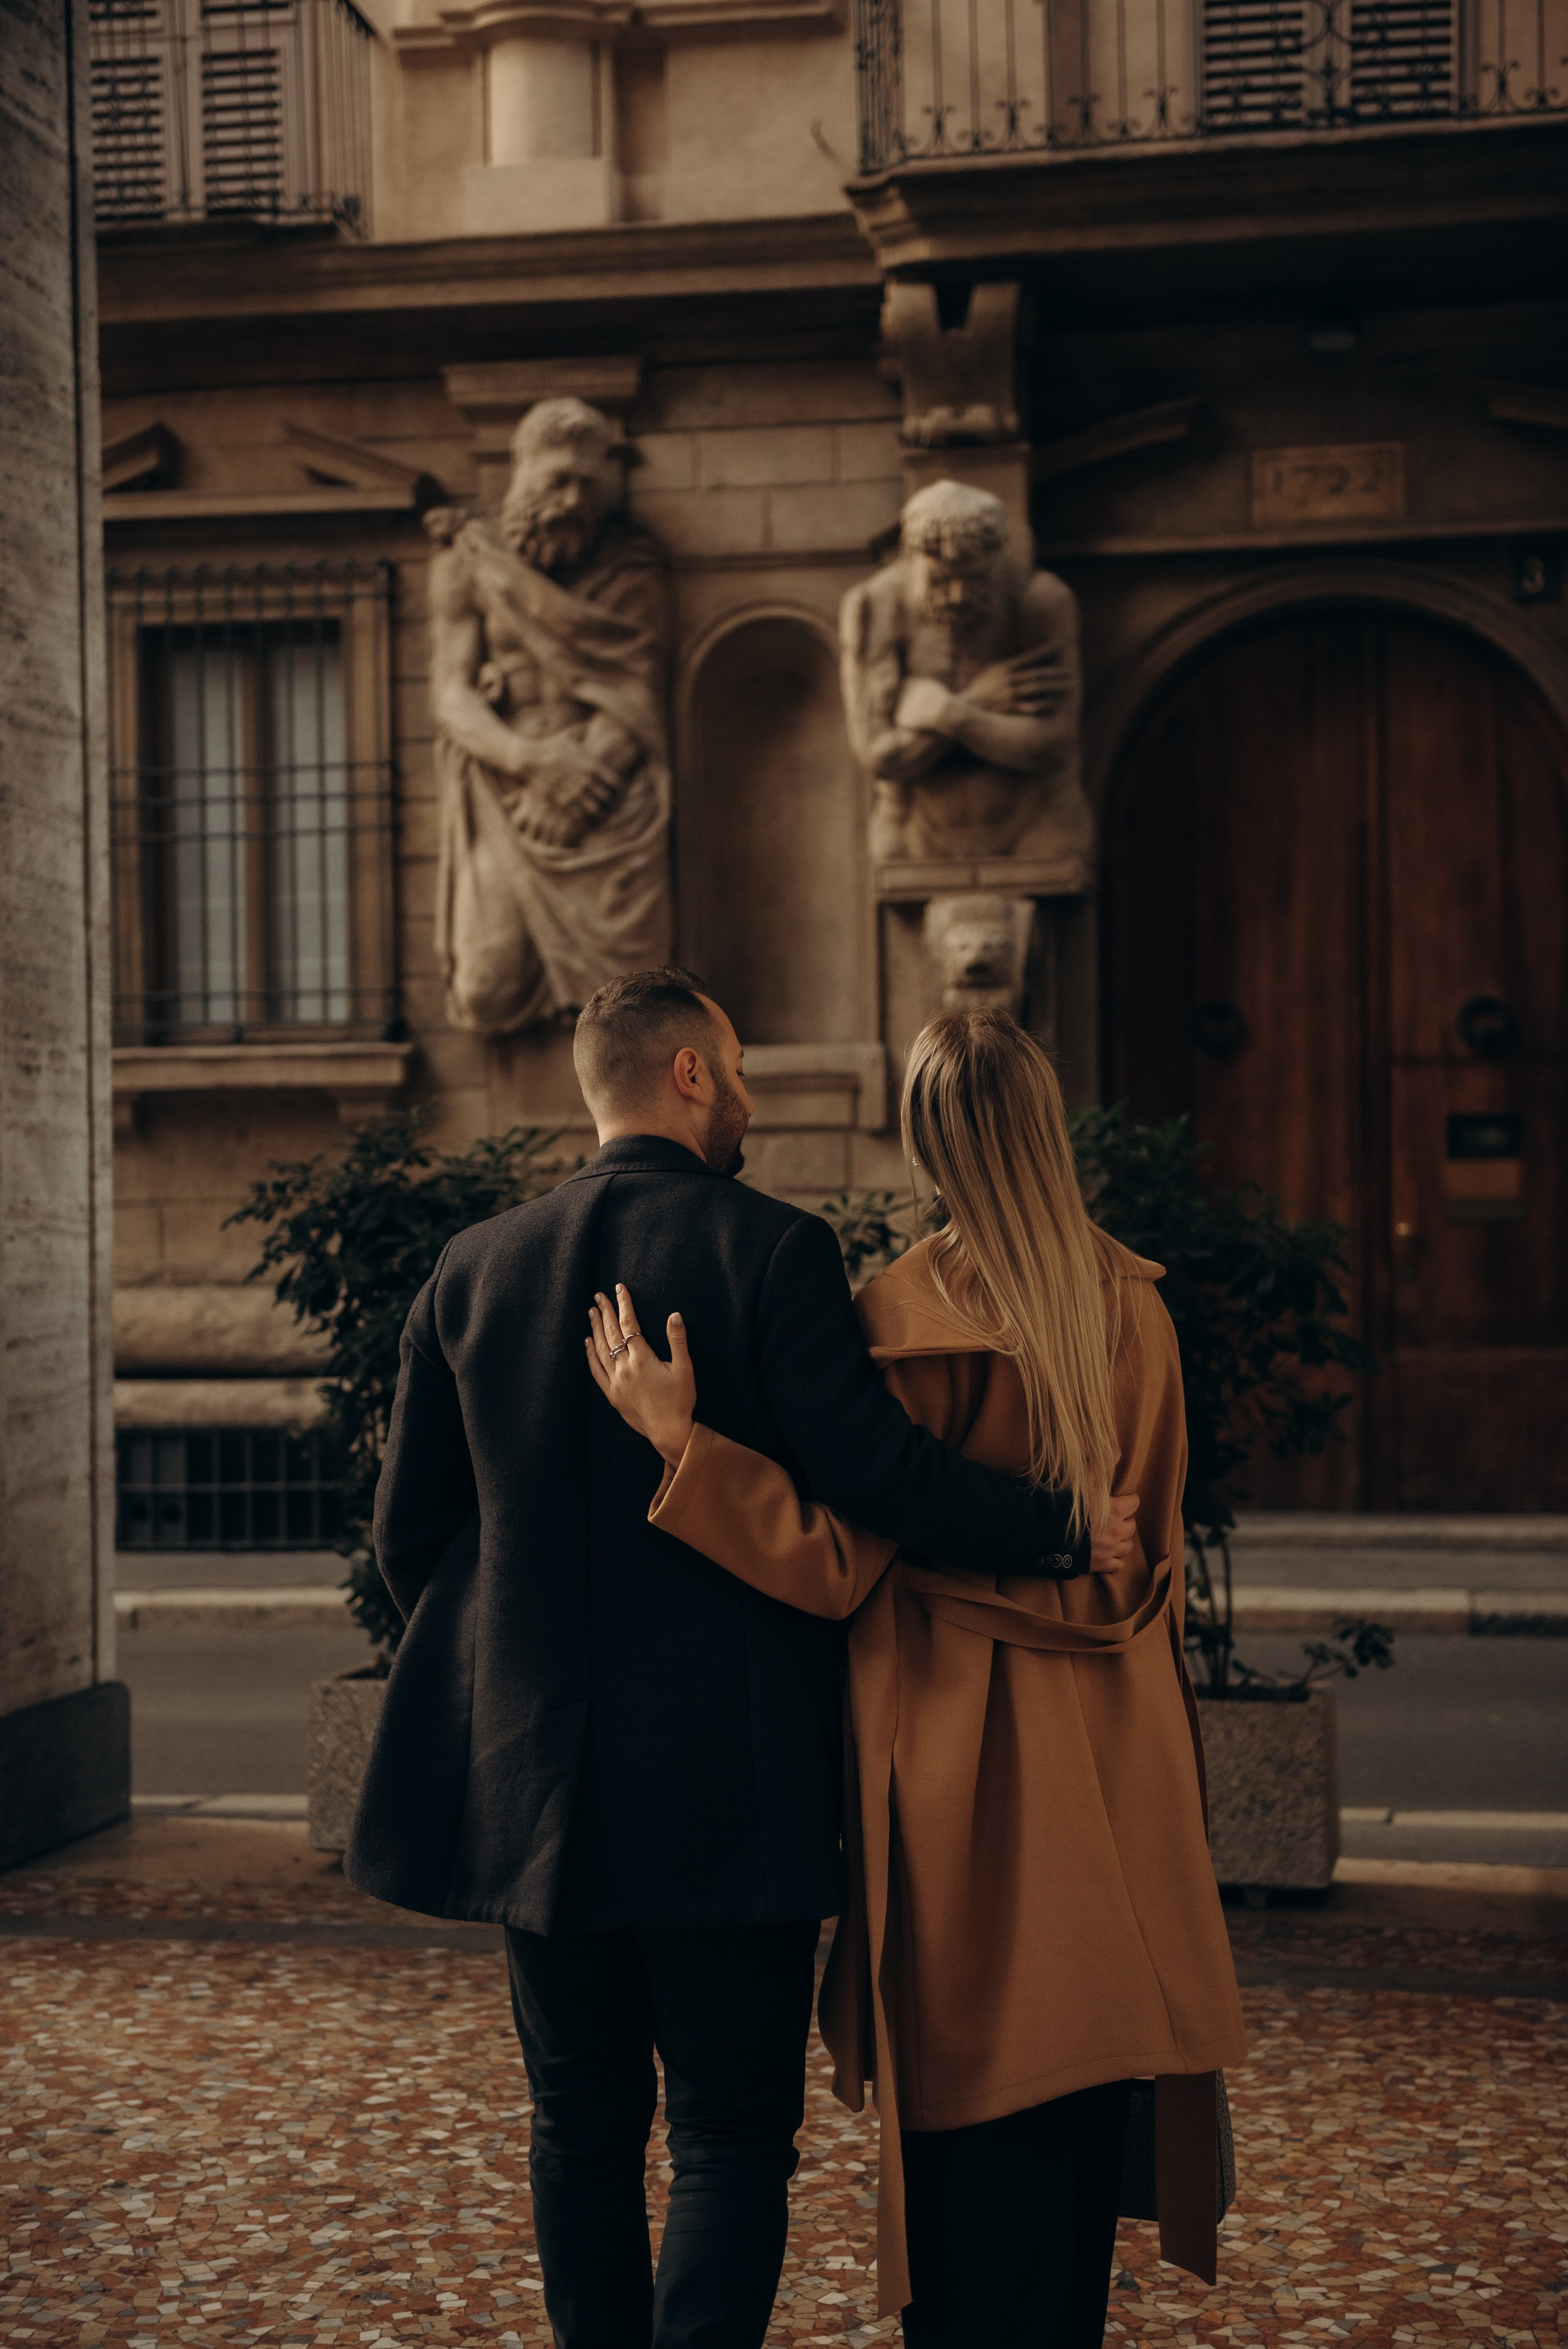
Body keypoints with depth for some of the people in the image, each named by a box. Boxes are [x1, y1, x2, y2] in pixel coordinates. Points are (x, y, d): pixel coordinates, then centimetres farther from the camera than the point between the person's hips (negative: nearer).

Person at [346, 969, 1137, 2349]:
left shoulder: (474, 1270, 5)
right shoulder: (774, 1251, -8)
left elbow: (410, 1527, 8)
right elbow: (876, 1468, -18)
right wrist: (1064, 1531, -7)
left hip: (537, 1771, 5)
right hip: (729, 1785, -4)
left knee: (583, 2122, 16)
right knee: (732, 2131, 3)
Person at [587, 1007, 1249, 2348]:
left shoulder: (911, 1319, -16)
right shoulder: (1133, 1304, 2)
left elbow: (836, 1565, -18)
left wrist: (675, 1434, -21)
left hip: (963, 1731, -5)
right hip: (1113, 1741, 5)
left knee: (975, 2101, 2)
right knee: (1083, 2098, 14)